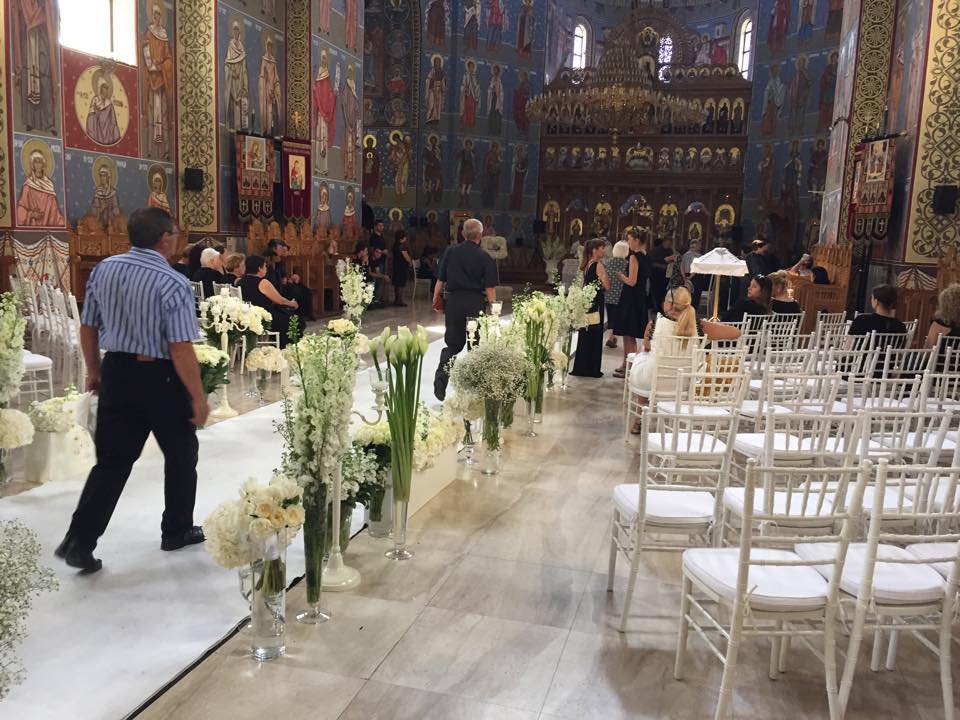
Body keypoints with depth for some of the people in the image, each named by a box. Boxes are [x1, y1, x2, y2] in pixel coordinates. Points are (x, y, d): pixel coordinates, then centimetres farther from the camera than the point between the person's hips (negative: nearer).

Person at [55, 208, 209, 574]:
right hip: (161, 378, -5)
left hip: (116, 370, 5)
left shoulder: (103, 270, 1)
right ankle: (177, 531, 30)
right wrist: (198, 397, -12)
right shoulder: (173, 284, -18)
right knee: (180, 455, 16)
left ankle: (79, 541, 7)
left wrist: (94, 371, 22)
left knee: (112, 459, 12)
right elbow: (181, 350, -21)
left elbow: (87, 328, 9)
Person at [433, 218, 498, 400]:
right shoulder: (485, 257, -4)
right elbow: (490, 288, -9)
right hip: (476, 303, -2)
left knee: (453, 343, 10)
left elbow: (440, 280, 4)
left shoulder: (450, 252, 3)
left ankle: (441, 375, -12)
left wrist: (436, 299, 13)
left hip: (453, 301, 2)